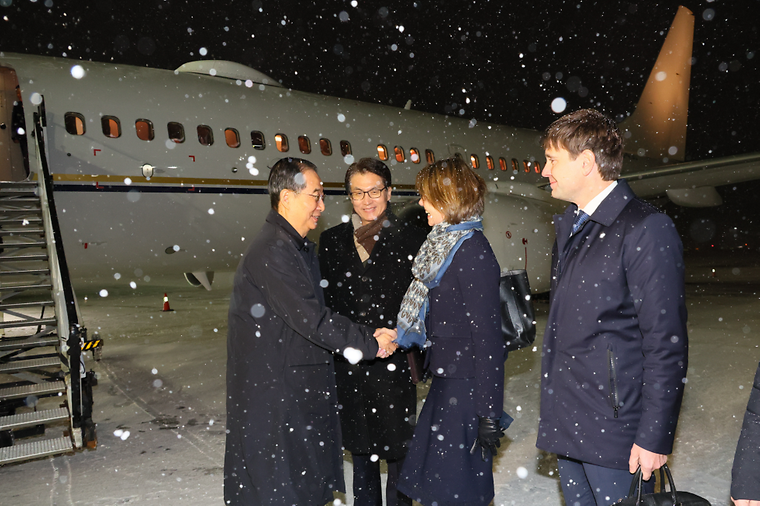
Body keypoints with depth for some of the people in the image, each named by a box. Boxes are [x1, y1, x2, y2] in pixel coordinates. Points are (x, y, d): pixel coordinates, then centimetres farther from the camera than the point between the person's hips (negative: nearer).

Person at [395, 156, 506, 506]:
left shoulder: (472, 253, -18)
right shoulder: (443, 243, 10)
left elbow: (486, 337, -20)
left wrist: (489, 414, -19)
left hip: (465, 385, -9)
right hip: (446, 378, 9)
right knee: (431, 476, 19)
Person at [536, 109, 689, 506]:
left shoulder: (647, 230, -13)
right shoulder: (567, 227, 12)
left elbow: (666, 345, -15)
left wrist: (655, 437, -14)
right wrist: (553, 407, 14)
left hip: (615, 429, -7)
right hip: (567, 425, 8)